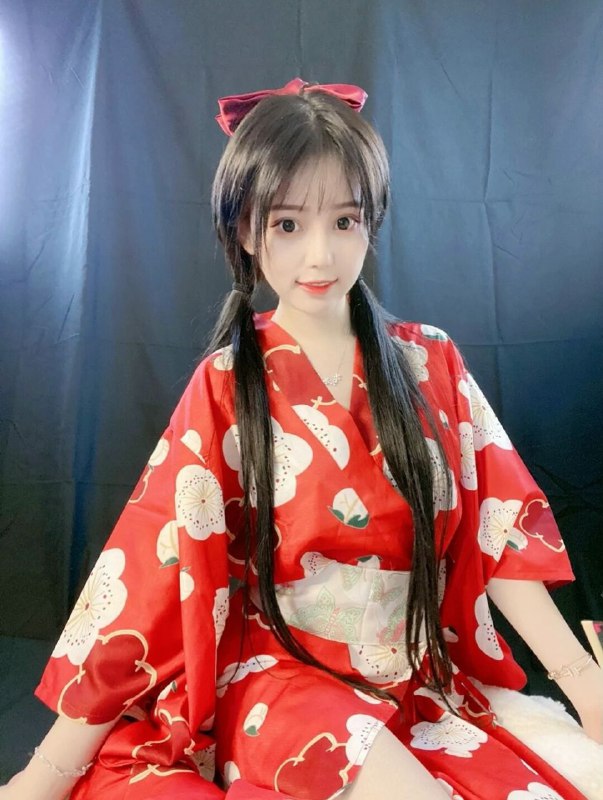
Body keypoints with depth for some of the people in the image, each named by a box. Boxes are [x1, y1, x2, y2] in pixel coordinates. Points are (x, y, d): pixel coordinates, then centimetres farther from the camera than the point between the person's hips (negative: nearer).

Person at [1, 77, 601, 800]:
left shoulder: (431, 364, -1)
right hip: (278, 677, -3)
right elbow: (149, 567, -10)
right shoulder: (226, 388, -8)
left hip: (422, 681, 3)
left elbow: (497, 531, 1)